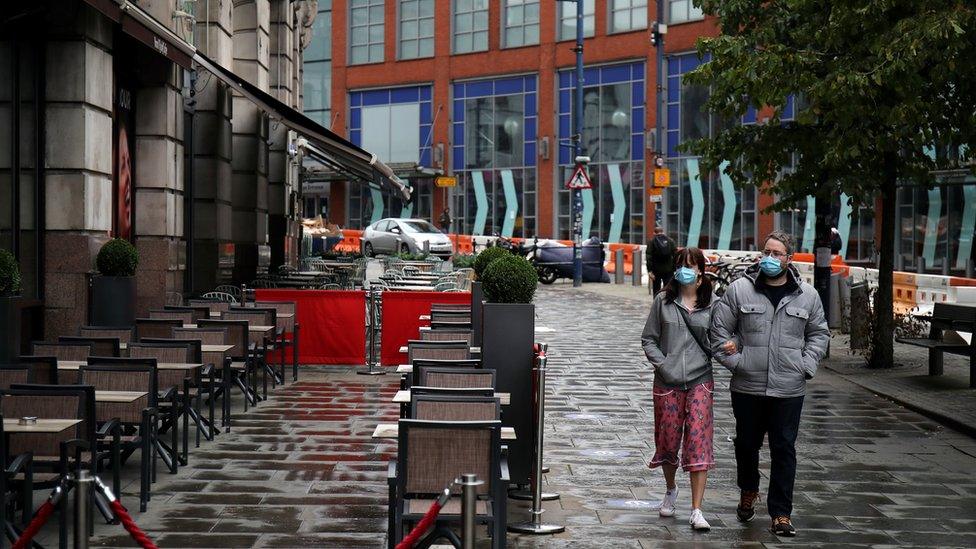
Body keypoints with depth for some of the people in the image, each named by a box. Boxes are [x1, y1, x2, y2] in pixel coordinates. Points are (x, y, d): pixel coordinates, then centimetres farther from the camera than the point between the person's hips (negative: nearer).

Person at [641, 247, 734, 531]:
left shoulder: (711, 305, 3)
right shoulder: (663, 301, 4)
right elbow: (648, 339, 6)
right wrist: (662, 363, -6)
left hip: (700, 380, -1)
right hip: (667, 382, 1)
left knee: (698, 441, -8)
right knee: (668, 440, 11)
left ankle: (696, 510, -5)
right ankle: (671, 490, 39)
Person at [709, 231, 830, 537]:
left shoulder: (807, 295, 4)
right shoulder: (739, 290, -1)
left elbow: (818, 333, 14)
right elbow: (720, 329, 2)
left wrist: (806, 365, 1)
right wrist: (734, 361, -7)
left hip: (789, 389, 0)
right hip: (747, 387, 0)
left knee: (784, 451, 2)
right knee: (747, 444, 14)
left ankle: (781, 514, 10)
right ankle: (748, 492, 41)